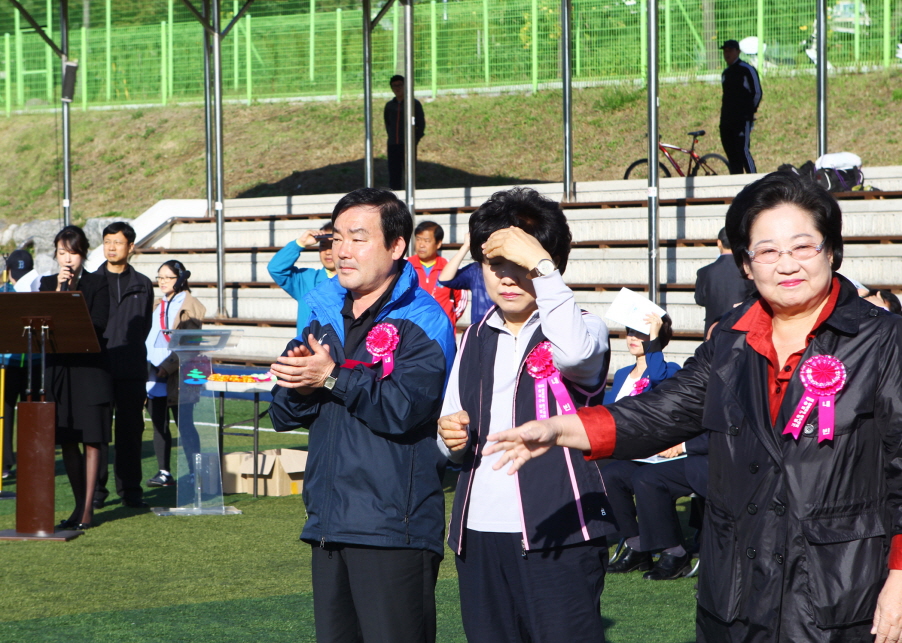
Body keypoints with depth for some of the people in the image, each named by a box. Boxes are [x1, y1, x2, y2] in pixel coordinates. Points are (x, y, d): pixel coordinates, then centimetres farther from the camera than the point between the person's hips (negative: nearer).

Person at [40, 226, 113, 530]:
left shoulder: (98, 284, 2)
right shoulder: (48, 284, 11)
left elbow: (98, 326, -8)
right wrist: (59, 290, -9)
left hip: (91, 369, -4)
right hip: (59, 368, 4)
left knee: (91, 441, -4)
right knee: (67, 442, 6)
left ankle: (87, 509, -2)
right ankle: (80, 505, 17)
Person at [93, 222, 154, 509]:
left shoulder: (142, 285, 11)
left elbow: (145, 327, 14)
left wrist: (128, 350, 5)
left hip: (131, 370, 1)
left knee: (130, 430, 3)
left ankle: (130, 489, 9)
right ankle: (96, 489, 3)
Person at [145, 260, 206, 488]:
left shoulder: (190, 306, -5)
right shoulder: (159, 306, 18)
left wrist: (168, 366, -19)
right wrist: (146, 367, 8)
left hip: (177, 376, -7)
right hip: (155, 375, 7)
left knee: (185, 426, -5)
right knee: (159, 425, 8)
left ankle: (194, 472, -2)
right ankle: (164, 472, 13)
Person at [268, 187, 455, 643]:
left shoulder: (421, 320, -6)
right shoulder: (324, 316, 15)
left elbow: (405, 408, -22)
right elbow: (283, 414, 11)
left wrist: (333, 378, -17)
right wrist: (299, 386, -10)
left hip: (393, 530, -7)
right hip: (329, 523, 7)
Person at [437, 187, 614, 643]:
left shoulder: (581, 330, -2)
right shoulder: (476, 339, 16)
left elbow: (574, 351, -29)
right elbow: (452, 436, 23)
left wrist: (539, 264, -24)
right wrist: (451, 438, -1)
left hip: (557, 535, -6)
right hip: (479, 536, 6)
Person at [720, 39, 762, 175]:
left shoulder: (747, 70, -4)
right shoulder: (725, 73, 19)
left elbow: (757, 93, -3)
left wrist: (749, 111, -1)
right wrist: (724, 115, 17)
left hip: (743, 118, -8)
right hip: (726, 120, 8)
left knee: (743, 151, -14)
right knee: (731, 153, 6)